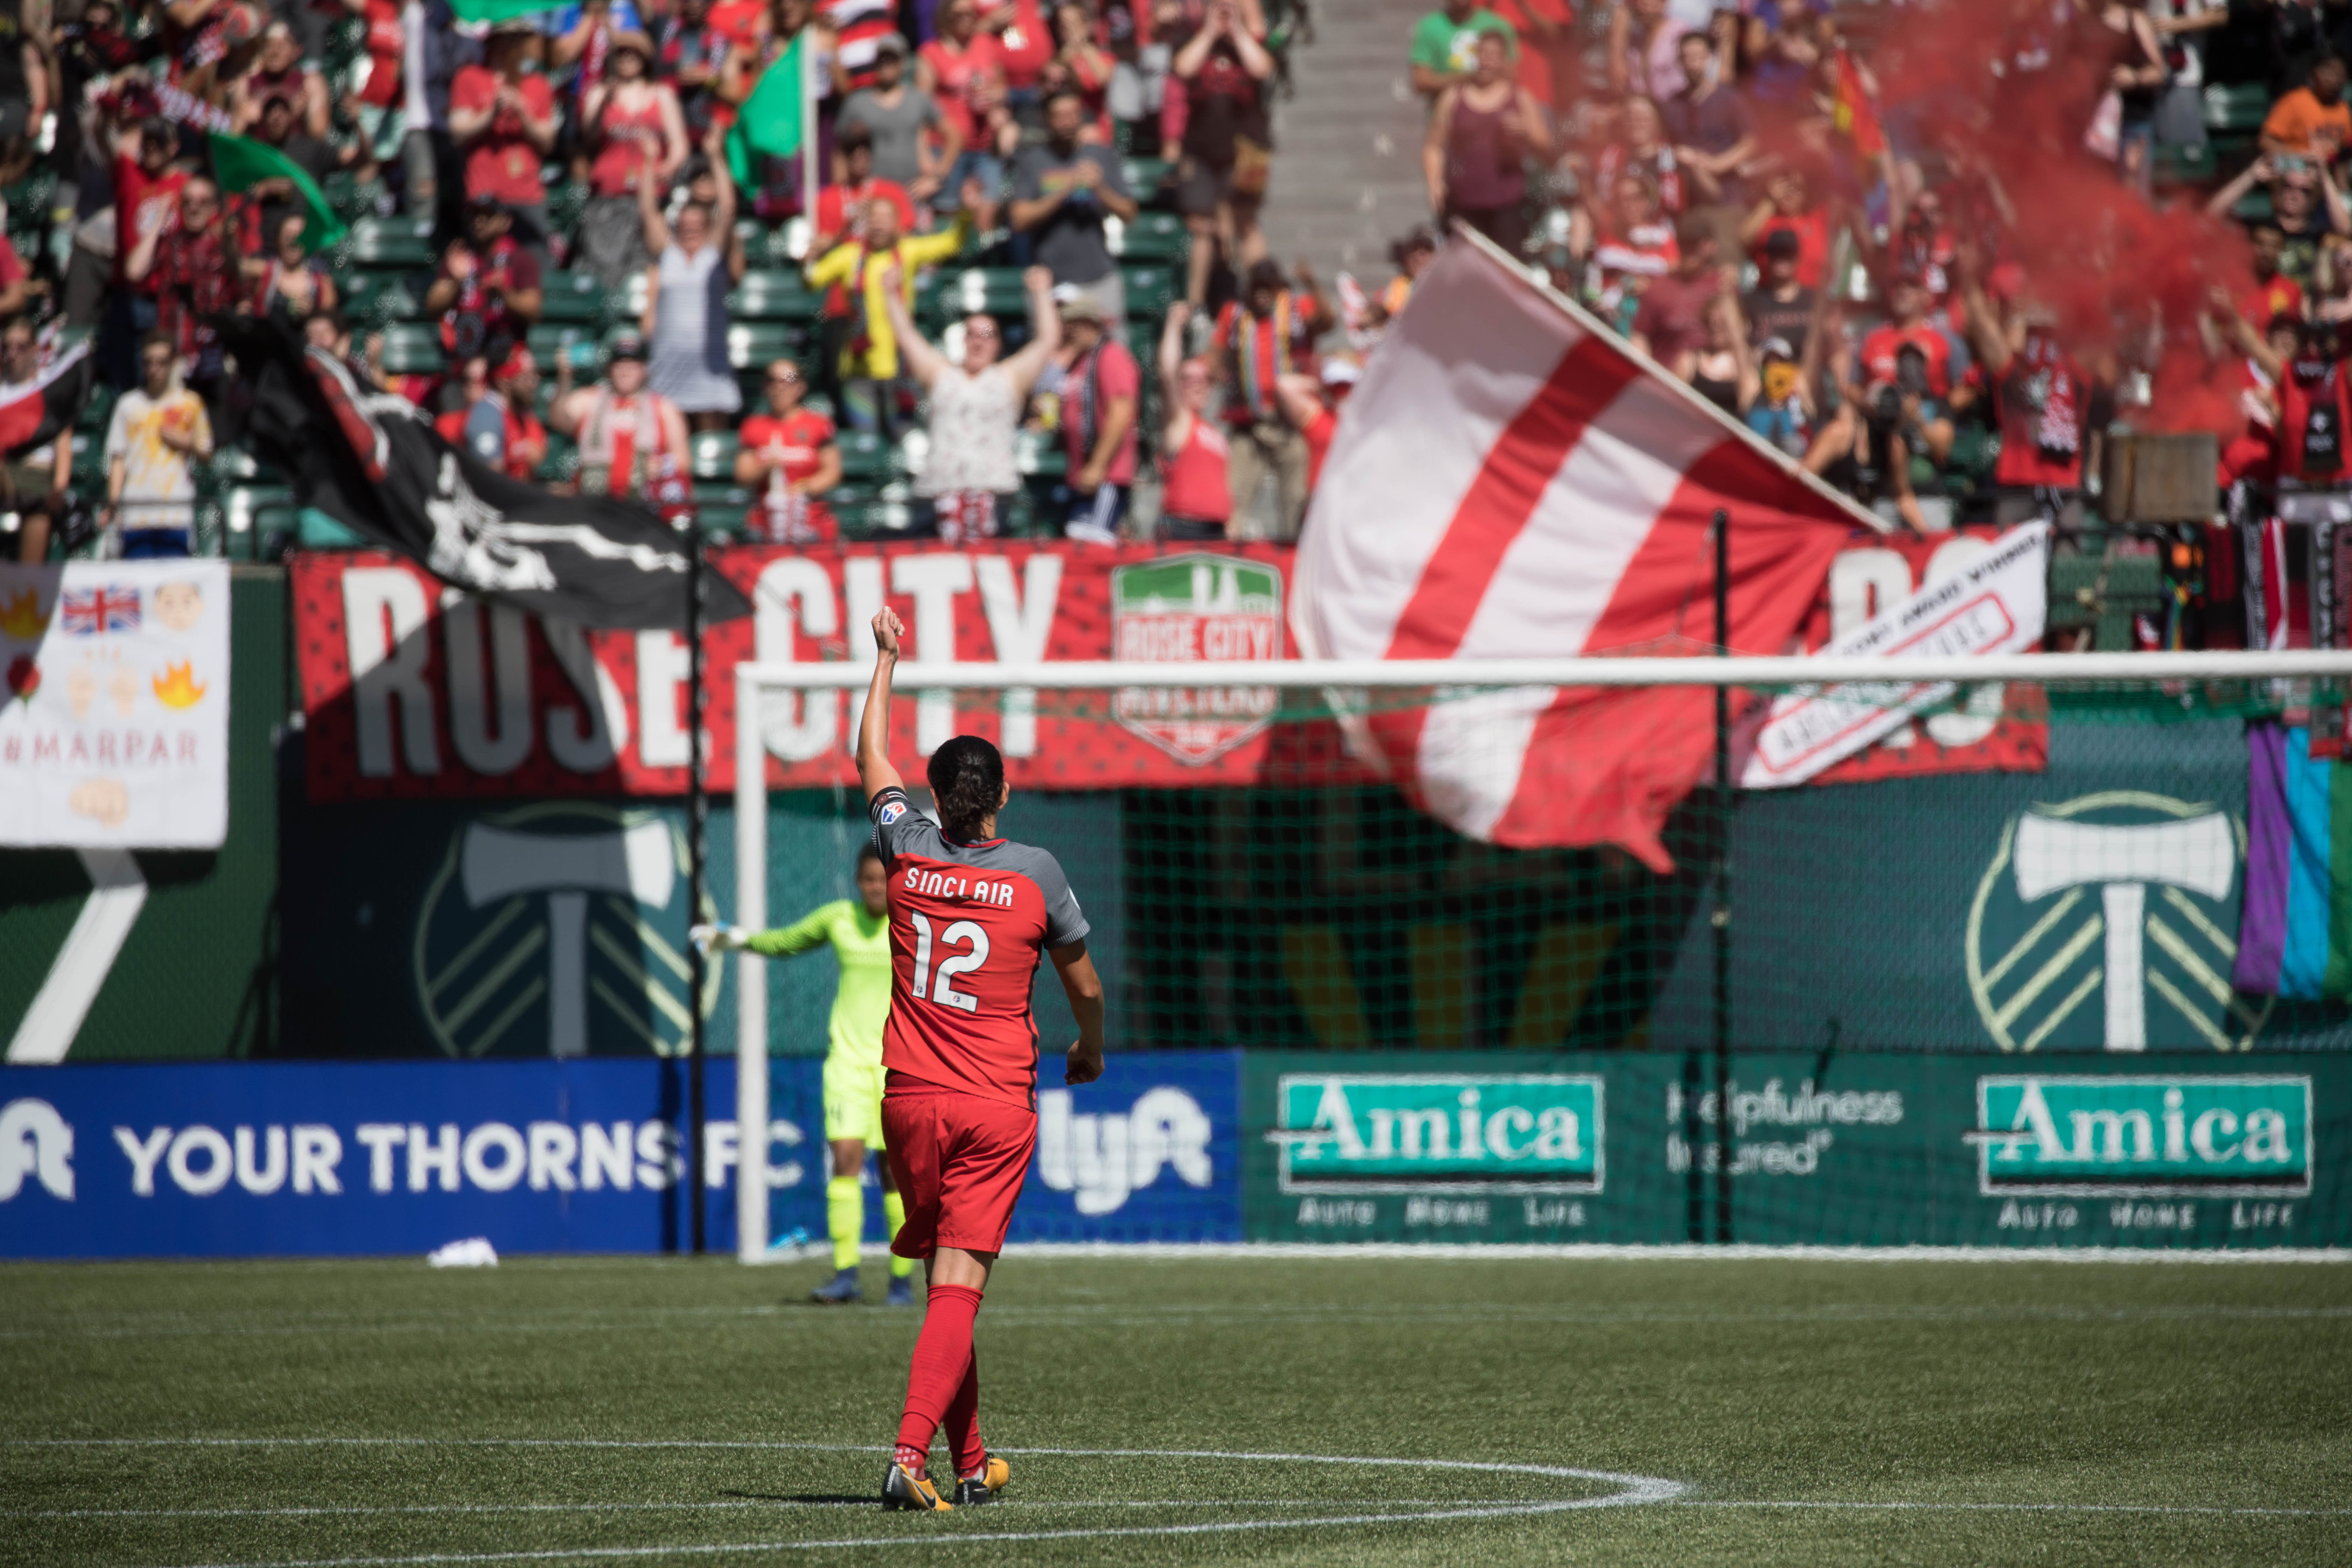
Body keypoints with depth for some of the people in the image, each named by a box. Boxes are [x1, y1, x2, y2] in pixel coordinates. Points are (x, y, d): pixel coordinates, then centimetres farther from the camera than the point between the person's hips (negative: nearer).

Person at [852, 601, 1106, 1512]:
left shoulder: (910, 855, -1)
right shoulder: (1035, 875, -5)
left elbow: (872, 759, 19)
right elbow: (1085, 986, 8)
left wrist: (886, 662, 32)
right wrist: (1089, 1051, 29)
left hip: (912, 1099, 3)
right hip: (999, 1105, -3)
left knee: (943, 1281, 13)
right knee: (959, 1287, -9)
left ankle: (972, 1465, 20)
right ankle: (911, 1453, -24)